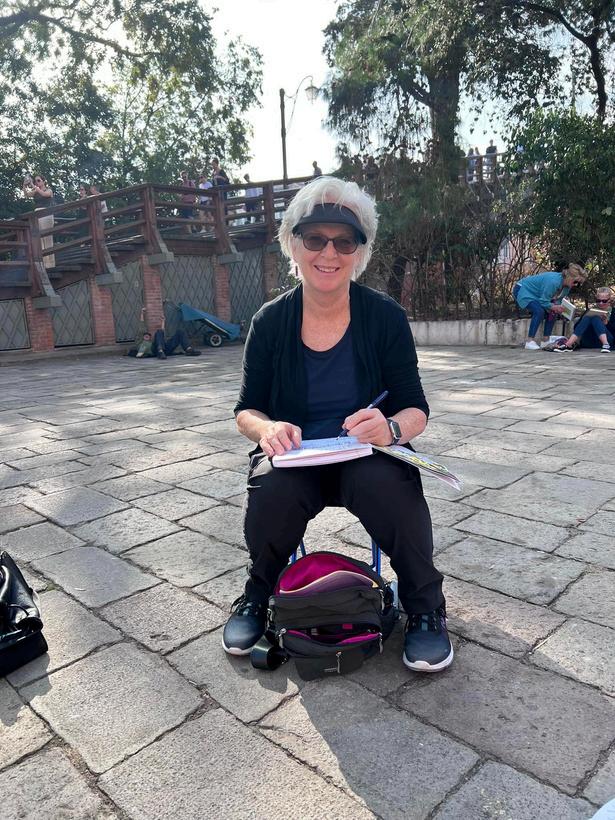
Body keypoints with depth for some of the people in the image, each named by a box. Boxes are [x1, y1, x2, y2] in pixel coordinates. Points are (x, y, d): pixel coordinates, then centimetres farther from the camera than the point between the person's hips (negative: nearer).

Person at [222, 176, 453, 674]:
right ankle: (257, 595, 3)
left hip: (367, 456, 0)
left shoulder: (386, 317, -7)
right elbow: (246, 411, 1)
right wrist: (267, 428, -23)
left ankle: (426, 608, -4)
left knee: (386, 484, -33)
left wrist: (392, 427, -29)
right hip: (294, 457, 1)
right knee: (273, 491, -31)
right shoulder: (271, 322, -4)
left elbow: (416, 409, -5)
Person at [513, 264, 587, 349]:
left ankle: (545, 341, 5)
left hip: (535, 295, 10)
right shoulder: (553, 281, -34)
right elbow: (543, 301, -31)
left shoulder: (567, 286, -5)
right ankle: (529, 342, -24)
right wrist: (553, 307, -22)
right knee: (539, 311, -29)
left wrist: (556, 306, -19)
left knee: (553, 313, 1)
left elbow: (557, 299, 1)